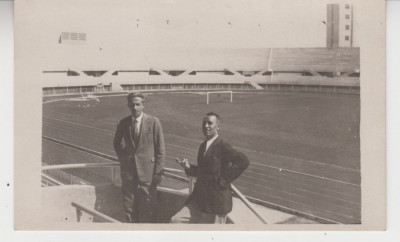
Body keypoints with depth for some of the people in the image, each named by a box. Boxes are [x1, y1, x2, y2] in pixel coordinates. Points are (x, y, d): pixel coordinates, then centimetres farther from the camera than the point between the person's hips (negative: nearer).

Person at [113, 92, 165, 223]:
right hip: (128, 173, 3)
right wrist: (122, 158, 11)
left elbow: (160, 149, -4)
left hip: (147, 173, -3)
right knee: (129, 207, 8)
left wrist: (157, 172, -7)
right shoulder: (124, 123, 6)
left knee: (147, 207, 1)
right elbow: (117, 143, 24)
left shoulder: (153, 122, -5)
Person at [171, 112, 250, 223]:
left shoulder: (222, 146, -12)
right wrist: (188, 167, 0)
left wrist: (225, 180, -17)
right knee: (175, 220, -1)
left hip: (217, 199, -7)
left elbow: (243, 161, -22)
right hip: (199, 198, 7)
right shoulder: (203, 146, 13)